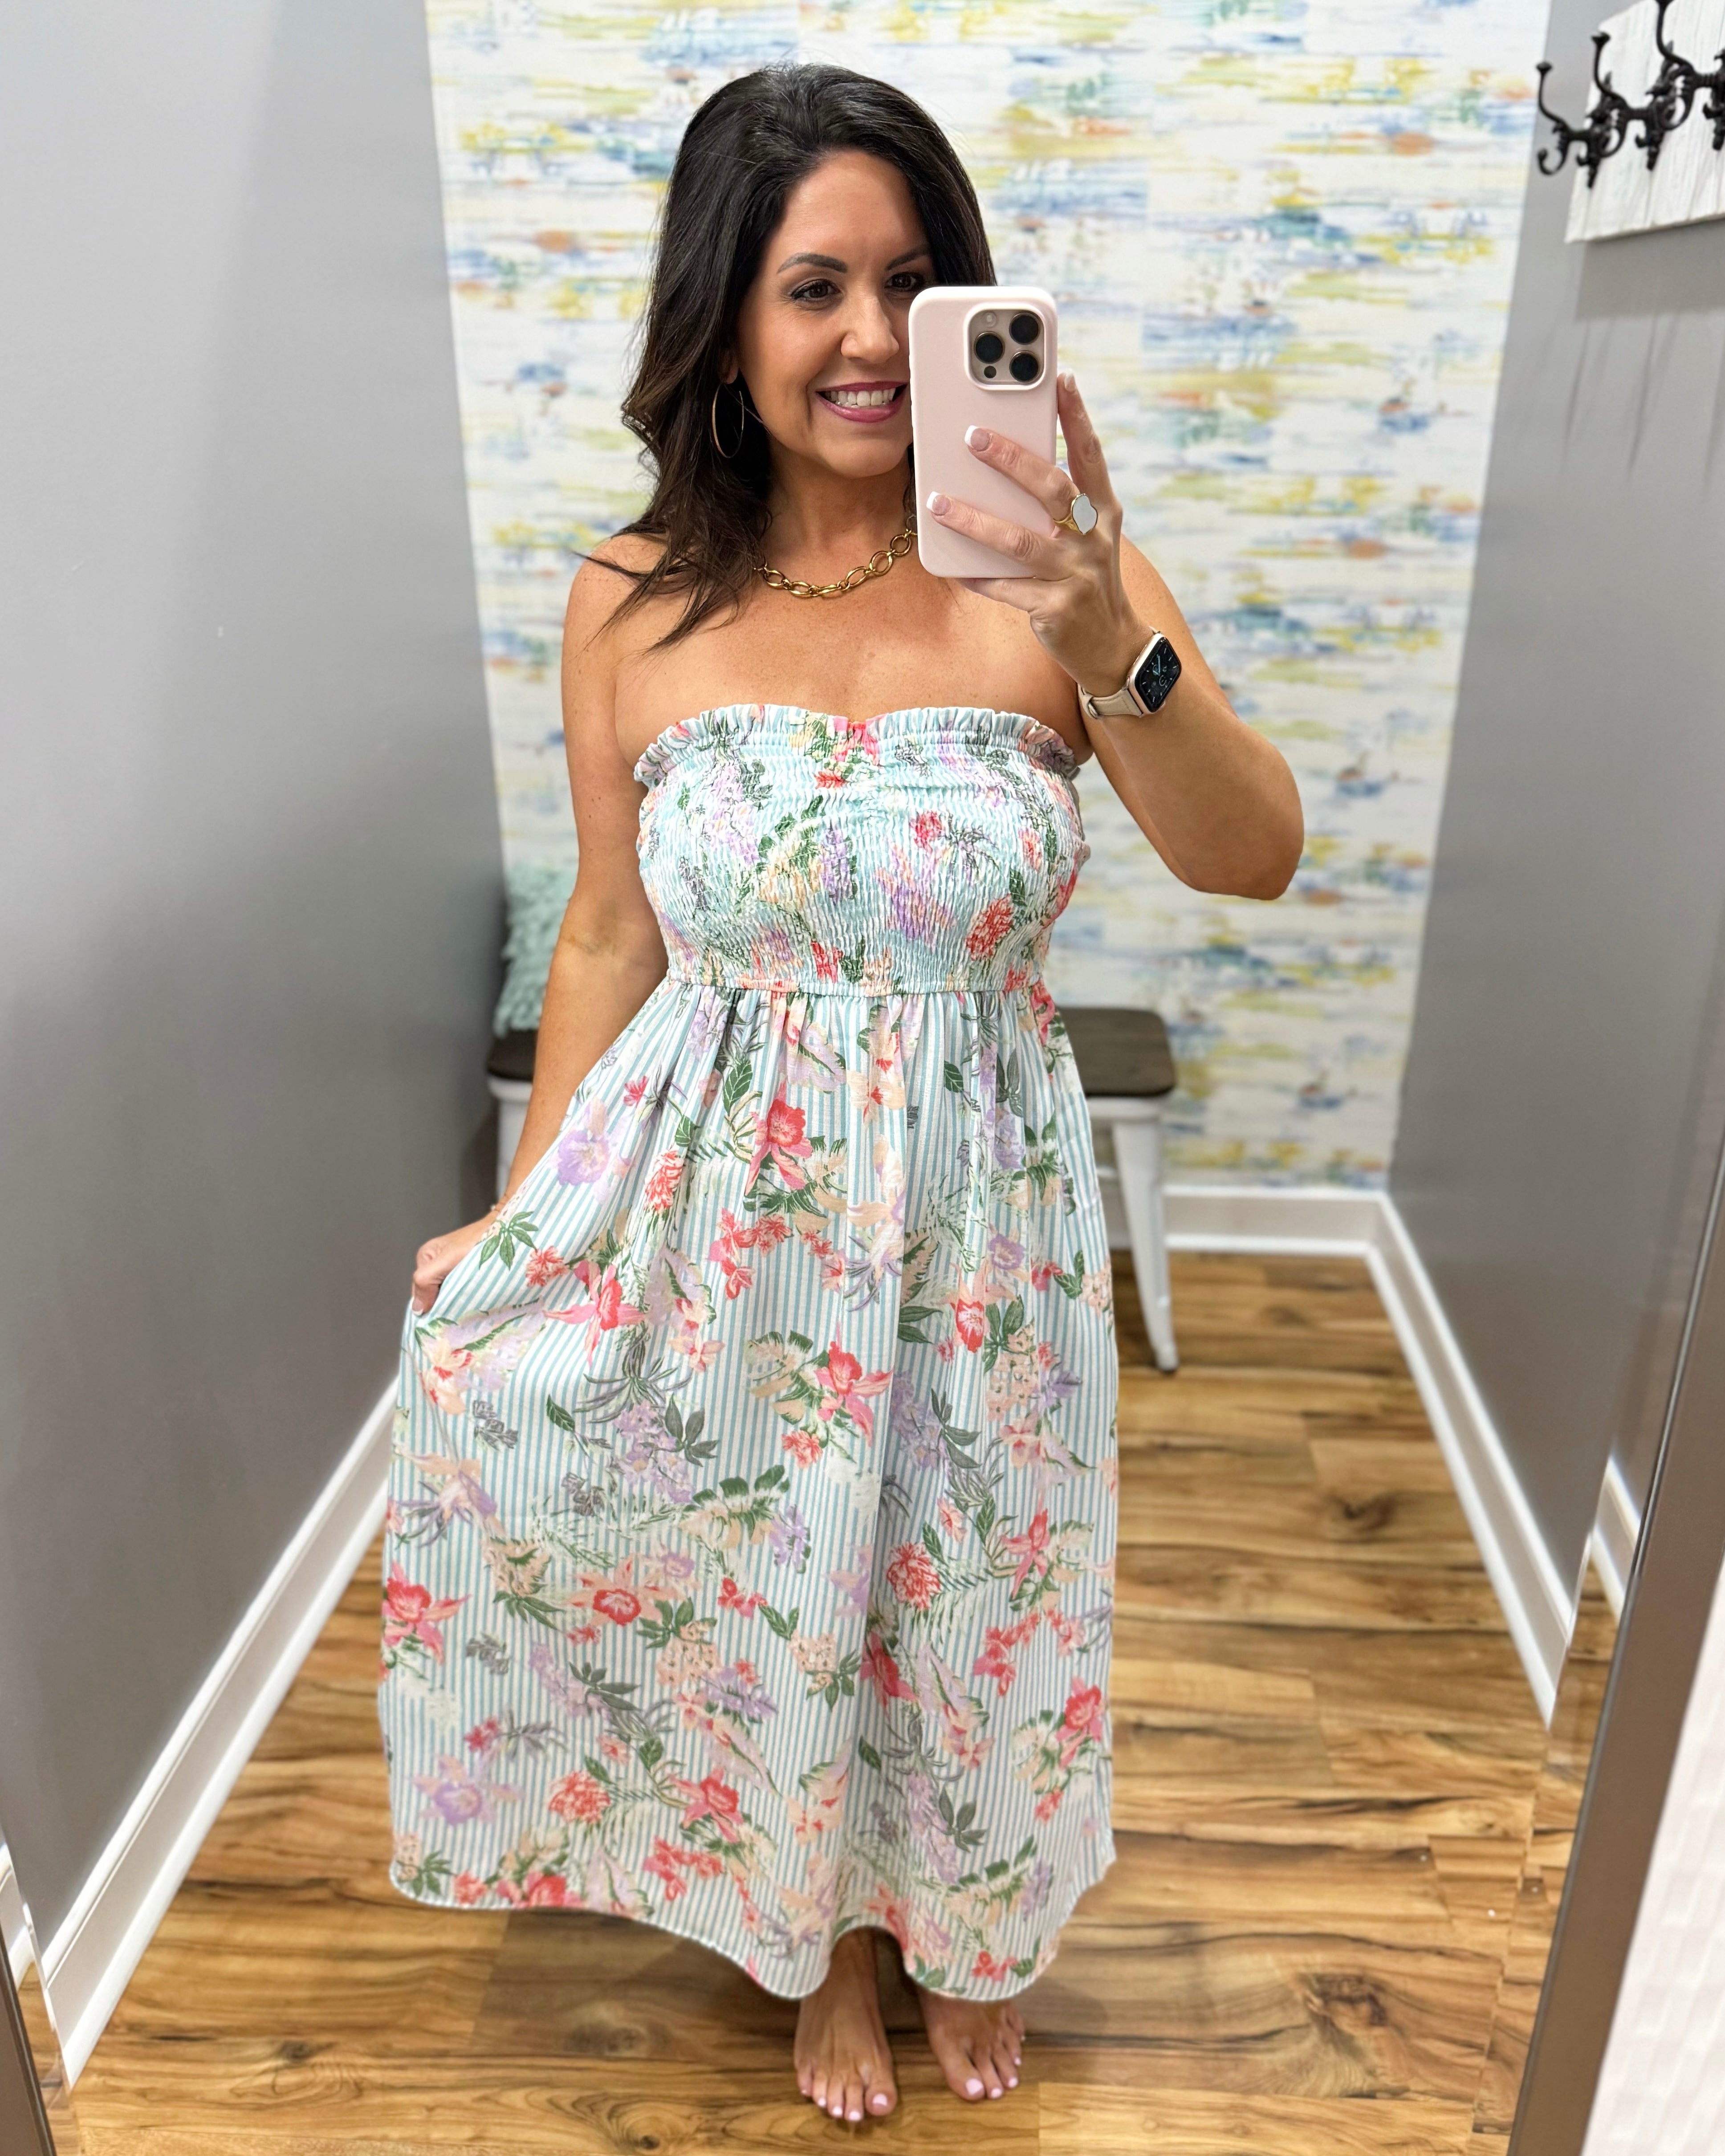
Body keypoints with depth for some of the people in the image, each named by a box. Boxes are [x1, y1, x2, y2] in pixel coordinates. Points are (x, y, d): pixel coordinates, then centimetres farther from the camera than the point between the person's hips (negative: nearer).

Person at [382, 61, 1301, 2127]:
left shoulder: (1046, 563, -11)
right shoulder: (635, 603, -7)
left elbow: (1256, 857, -19)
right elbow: (611, 932, 1)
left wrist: (1113, 653, -37)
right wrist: (525, 1213, 5)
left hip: (975, 1205, 0)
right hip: (726, 1206, 1)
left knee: (973, 1599, 20)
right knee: (763, 1599, 19)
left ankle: (969, 1928, 56)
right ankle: (827, 1941, 54)